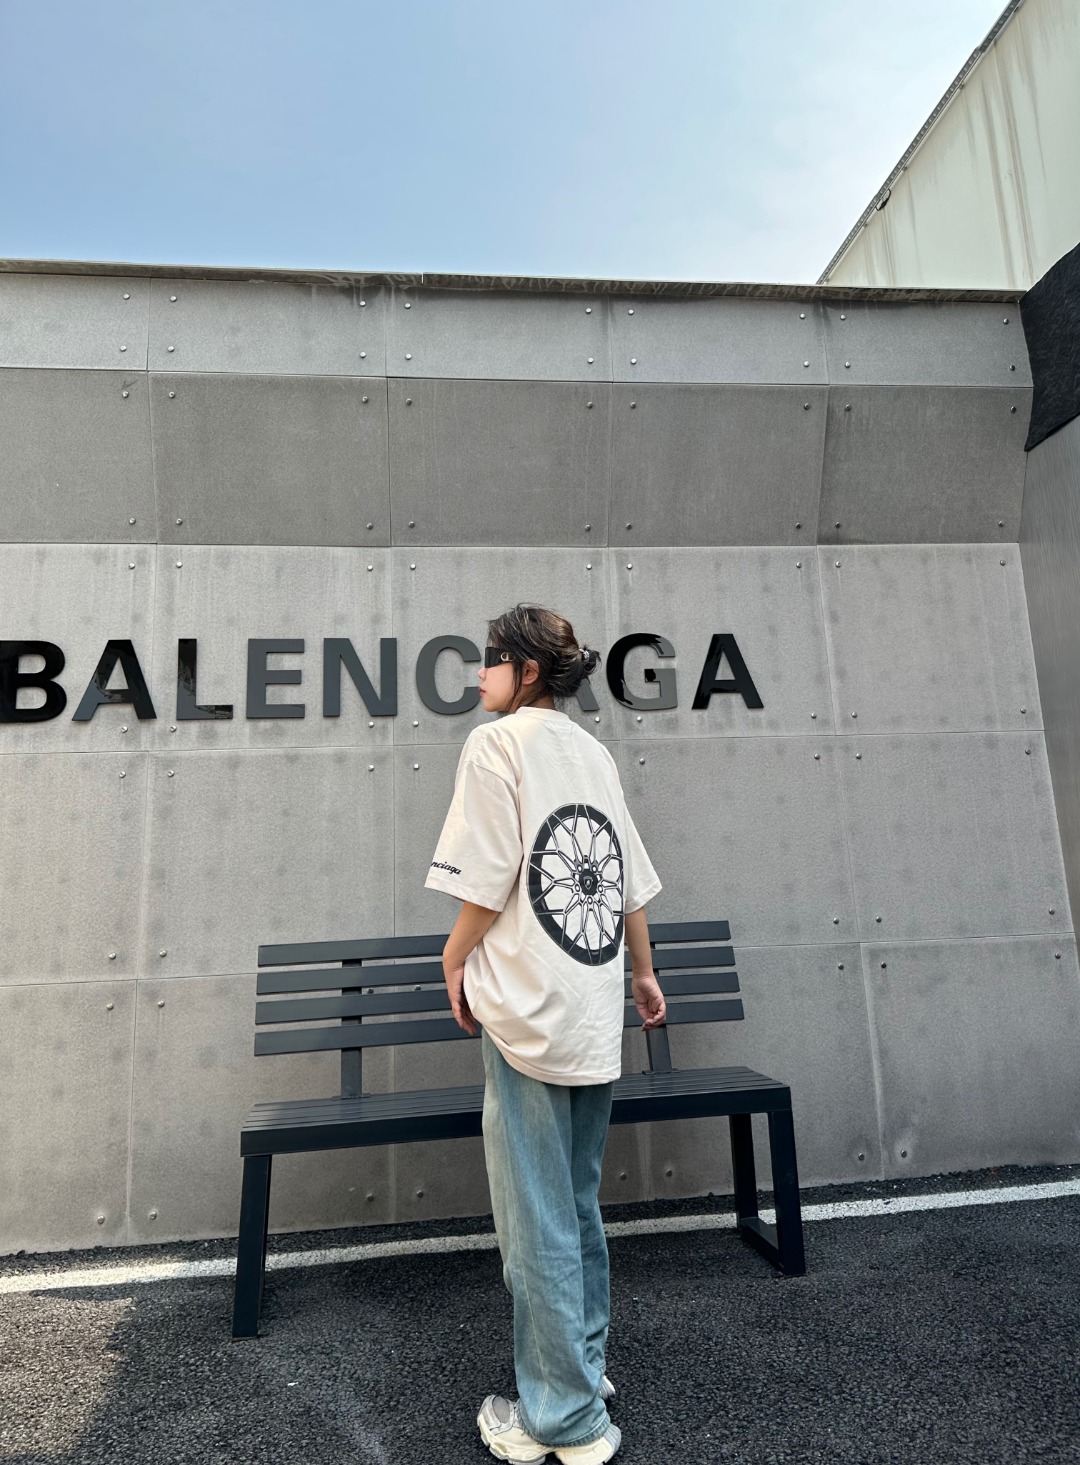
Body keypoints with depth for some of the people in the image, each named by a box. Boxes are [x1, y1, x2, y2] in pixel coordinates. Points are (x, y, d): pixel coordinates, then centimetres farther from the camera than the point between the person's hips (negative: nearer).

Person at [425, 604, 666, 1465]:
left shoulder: (498, 742, -9)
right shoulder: (595, 753, 11)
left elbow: (487, 879, -16)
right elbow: (633, 885, 14)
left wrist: (455, 956, 1)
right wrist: (643, 973, 25)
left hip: (530, 1008, -7)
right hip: (598, 1014, 8)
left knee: (537, 1217, 6)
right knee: (577, 1202, 21)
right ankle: (585, 1369, 36)